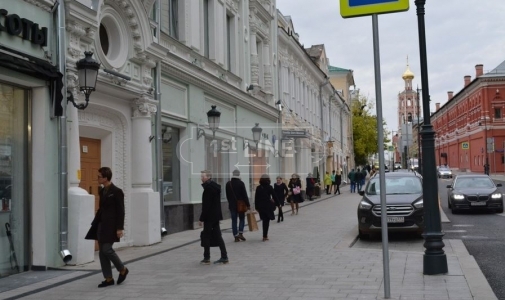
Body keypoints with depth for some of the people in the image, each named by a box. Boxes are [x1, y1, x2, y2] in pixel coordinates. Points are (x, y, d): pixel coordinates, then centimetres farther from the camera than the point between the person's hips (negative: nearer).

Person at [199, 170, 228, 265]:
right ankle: (224, 257, 11)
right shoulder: (216, 186, 12)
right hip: (216, 215, 9)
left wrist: (201, 218, -16)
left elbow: (206, 205, -20)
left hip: (209, 216, -9)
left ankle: (206, 258, 7)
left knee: (206, 237, 1)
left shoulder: (208, 188, -17)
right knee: (218, 236, 10)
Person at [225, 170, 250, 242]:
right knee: (242, 218, 12)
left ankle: (236, 236, 4)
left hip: (232, 205, 3)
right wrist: (248, 204, -7)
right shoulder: (241, 183, -11)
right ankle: (240, 233, -2)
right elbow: (244, 195, -11)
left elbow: (227, 195, 10)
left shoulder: (228, 184, 3)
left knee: (234, 220, 6)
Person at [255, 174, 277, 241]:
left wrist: (256, 207, 9)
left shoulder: (258, 188, 1)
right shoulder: (269, 187, -8)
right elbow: (274, 196, -4)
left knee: (264, 220, 15)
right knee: (266, 221, 2)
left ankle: (265, 235, 20)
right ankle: (265, 236, -1)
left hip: (260, 206, 3)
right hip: (268, 206, -3)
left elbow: (256, 198, 3)